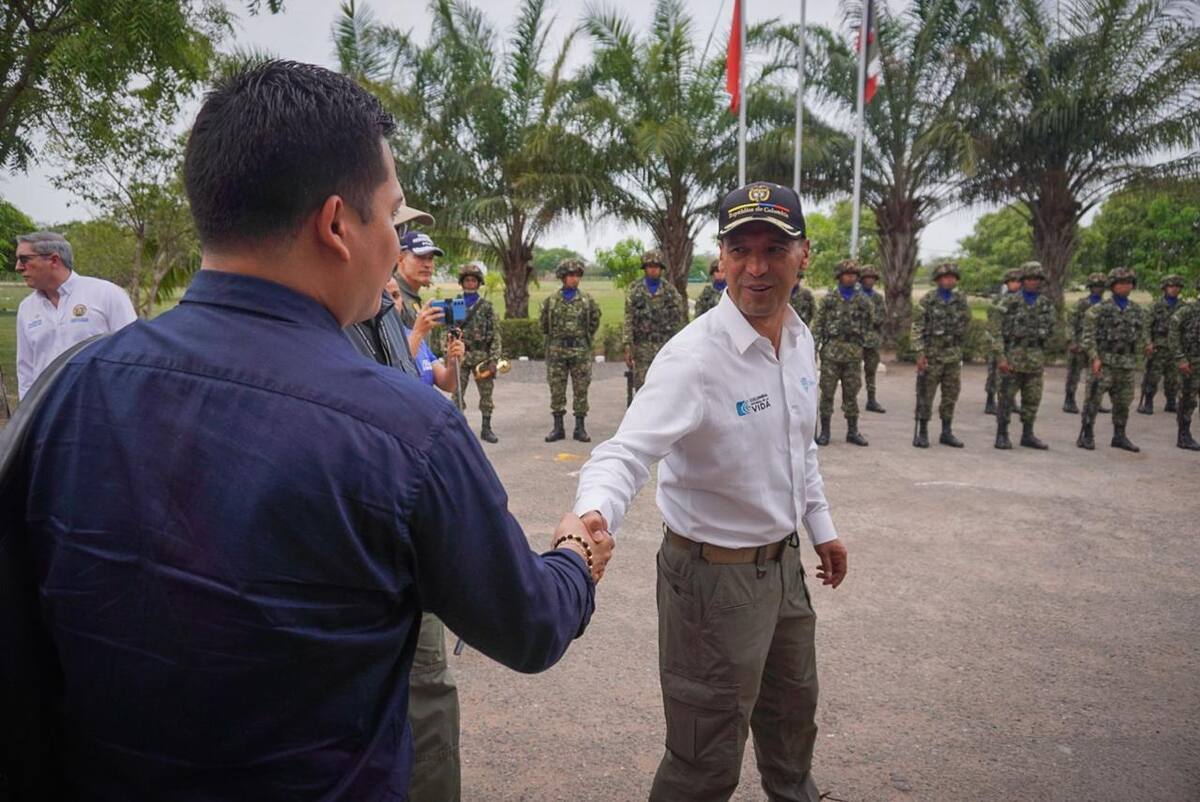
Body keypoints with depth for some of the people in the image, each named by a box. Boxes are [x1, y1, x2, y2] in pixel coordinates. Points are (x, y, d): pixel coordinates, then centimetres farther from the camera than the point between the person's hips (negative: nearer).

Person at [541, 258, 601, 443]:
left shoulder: (587, 300, 2)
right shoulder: (551, 301, 3)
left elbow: (594, 322, 13)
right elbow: (544, 325, 15)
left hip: (581, 351, 0)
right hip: (557, 351, 1)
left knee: (581, 390, 3)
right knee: (557, 390, 4)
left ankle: (580, 428, 10)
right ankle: (558, 427, 12)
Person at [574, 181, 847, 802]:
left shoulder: (800, 339, 1)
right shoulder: (694, 357, -25)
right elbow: (627, 451, -36)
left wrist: (821, 527, 19)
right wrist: (595, 512, -56)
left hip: (783, 561, 8)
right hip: (715, 573, -8)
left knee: (793, 708, 30)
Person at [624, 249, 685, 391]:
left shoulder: (670, 291, 4)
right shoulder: (635, 290, 2)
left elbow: (678, 320, 5)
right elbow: (628, 320, -1)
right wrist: (628, 347, -7)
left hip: (666, 346, 1)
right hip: (642, 346, 0)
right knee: (642, 386, 2)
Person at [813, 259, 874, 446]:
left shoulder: (863, 301, 8)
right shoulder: (829, 299, 3)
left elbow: (871, 323, 18)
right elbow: (818, 325, 1)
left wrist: (862, 339, 10)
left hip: (854, 353, 2)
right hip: (831, 351, -2)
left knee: (851, 393, 8)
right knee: (827, 392, 0)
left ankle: (852, 431, 16)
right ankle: (825, 431, 7)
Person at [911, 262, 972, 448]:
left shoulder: (961, 300, 7)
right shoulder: (927, 300, -5)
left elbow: (966, 324, 17)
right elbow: (917, 328, -8)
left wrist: (959, 348, 14)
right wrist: (920, 353, -15)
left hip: (953, 356, 4)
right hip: (932, 354, -4)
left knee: (951, 395, 8)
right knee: (926, 395, -1)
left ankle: (947, 432, 17)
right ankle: (922, 433, 7)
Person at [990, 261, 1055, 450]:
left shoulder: (1047, 304, 10)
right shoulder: (1009, 302, -4)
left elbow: (1050, 330, 18)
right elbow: (997, 331, -8)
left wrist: (1043, 358, 15)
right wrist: (1000, 357, -15)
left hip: (1036, 359, 4)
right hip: (1013, 355, -4)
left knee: (1033, 399, 8)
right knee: (1007, 398, -1)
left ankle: (1027, 435, 18)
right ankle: (1002, 435, 7)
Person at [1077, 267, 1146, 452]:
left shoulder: (1138, 311, 11)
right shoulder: (1099, 309, -4)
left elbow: (1142, 336, 18)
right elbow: (1088, 335, -8)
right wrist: (1095, 357, -15)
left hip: (1127, 364, 5)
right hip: (1105, 361, -5)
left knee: (1123, 402, 11)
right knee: (1093, 399, -6)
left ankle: (1119, 436, 22)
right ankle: (1086, 436, 1)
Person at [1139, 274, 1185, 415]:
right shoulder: (1156, 306, 0)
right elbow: (1147, 325, -4)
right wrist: (1149, 342, -14)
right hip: (1158, 347, -4)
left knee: (1173, 378, 8)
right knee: (1152, 377, -5)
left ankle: (1171, 403, 18)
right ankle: (1147, 404, -1)